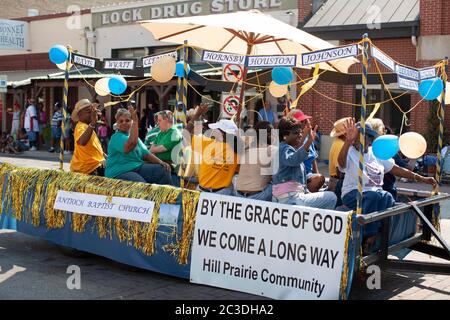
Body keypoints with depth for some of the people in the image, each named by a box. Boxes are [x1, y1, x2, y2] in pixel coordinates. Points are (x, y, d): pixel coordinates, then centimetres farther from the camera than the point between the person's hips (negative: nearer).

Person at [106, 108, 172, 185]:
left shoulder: (133, 136, 17)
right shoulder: (117, 137, -9)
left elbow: (145, 154, 15)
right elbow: (132, 144, -29)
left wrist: (160, 162, -1)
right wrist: (135, 121, -26)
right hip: (120, 172, -8)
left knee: (163, 170, -13)